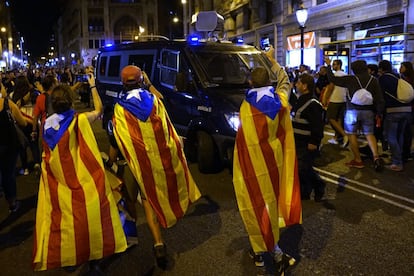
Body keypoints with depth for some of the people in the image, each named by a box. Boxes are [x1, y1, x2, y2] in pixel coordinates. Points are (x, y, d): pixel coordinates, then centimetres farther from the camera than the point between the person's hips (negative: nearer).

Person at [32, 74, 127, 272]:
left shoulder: (47, 125, 0)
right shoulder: (80, 120, -13)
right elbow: (99, 109, 5)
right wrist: (93, 86, 14)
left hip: (58, 184, 4)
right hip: (83, 181, -4)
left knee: (64, 219, 14)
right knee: (88, 218, 7)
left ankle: (67, 259, 29)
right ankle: (93, 261, 18)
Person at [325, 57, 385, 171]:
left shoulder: (350, 79, -6)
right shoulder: (373, 80, 3)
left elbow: (332, 79, -4)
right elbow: (379, 99, 0)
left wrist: (328, 65, 8)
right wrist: (379, 113, 8)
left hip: (352, 111, -3)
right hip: (368, 111, 4)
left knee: (352, 134, 5)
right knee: (369, 134, 10)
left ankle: (358, 160, 7)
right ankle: (376, 157, -7)